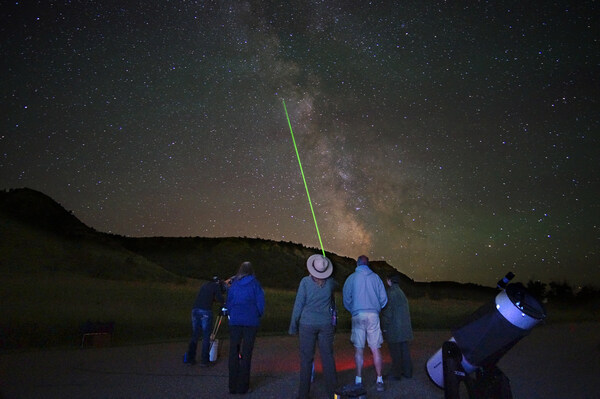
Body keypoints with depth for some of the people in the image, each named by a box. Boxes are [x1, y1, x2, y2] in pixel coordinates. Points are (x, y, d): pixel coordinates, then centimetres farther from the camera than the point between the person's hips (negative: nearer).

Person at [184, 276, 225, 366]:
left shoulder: (205, 285, 26)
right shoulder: (217, 286, 8)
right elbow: (221, 300, 1)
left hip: (195, 310, 6)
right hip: (205, 311, -6)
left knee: (195, 336, 14)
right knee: (206, 337, 1)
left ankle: (190, 359, 15)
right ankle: (204, 360, 1)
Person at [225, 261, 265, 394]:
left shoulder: (233, 284, 8)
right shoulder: (254, 284, 0)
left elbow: (228, 302, 11)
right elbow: (260, 302, -2)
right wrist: (258, 315, 12)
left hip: (235, 320, 2)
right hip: (251, 321, -2)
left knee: (233, 352, 8)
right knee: (246, 353, 2)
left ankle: (233, 386, 10)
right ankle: (243, 386, 4)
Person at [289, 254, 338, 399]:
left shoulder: (305, 281, -8)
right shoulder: (330, 282, -1)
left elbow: (298, 304, -7)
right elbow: (336, 284, 25)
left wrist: (293, 325, 0)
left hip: (307, 323, -2)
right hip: (326, 324, 2)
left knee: (306, 358, 4)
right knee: (327, 357, 8)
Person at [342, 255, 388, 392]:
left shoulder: (351, 278, 4)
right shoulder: (375, 277, 8)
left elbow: (346, 300, 4)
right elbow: (384, 298, 8)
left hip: (358, 315, -1)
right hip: (373, 315, 1)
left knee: (359, 349, 5)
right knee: (375, 349, 4)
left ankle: (359, 380, 6)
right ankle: (379, 381, 4)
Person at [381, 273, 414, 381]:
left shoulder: (390, 293, -15)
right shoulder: (401, 293, 12)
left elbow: (387, 312, -16)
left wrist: (385, 327, -9)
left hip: (394, 329, -8)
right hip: (404, 328, 8)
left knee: (395, 352, -1)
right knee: (404, 350, 14)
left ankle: (396, 374, 6)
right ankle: (407, 372, 22)